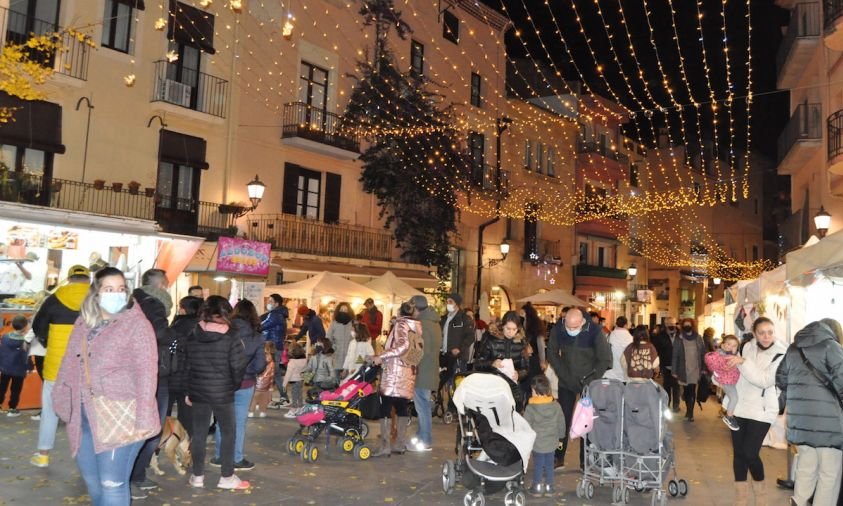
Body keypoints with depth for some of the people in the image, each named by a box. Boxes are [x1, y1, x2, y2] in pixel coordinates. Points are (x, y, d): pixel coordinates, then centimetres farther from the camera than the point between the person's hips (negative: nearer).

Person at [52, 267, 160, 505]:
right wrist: (64, 403, 12)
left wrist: (143, 419, -20)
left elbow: (145, 373, -16)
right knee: (92, 480, 18)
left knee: (112, 483, -5)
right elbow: (70, 364, 17)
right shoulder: (84, 323, 11)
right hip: (85, 415, 7)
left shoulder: (136, 324, -10)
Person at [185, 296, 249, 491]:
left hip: (198, 392, 4)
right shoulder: (231, 340, -14)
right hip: (223, 393, -4)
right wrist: (233, 386, 8)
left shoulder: (193, 337, 0)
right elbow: (238, 368, -11)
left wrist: (189, 391, 15)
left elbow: (187, 365, 6)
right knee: (228, 433, 9)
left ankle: (197, 476, 22)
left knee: (199, 434, 13)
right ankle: (227, 477, 13)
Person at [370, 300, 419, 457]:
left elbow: (403, 346, -22)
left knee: (385, 408, -3)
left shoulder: (401, 324, -8)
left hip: (394, 371, -8)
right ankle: (400, 444, 16)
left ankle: (385, 446, -5)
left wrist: (381, 356, -19)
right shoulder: (416, 326, 13)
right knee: (402, 407, 12)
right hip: (408, 372, 8)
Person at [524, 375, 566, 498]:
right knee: (549, 464, 15)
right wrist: (560, 436, 20)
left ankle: (537, 487, 20)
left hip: (537, 443, -3)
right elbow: (561, 423, 5)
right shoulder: (556, 406, -5)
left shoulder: (530, 408, -17)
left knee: (538, 465, 11)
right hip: (551, 443, 3)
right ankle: (549, 487, 24)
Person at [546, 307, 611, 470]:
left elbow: (605, 359, -11)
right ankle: (559, 458, 18)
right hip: (566, 383, 2)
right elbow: (552, 354, 1)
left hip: (588, 384, -2)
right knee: (563, 420, 6)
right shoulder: (557, 330, -12)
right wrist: (563, 375, -6)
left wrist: (591, 379, -13)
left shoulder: (595, 331, -19)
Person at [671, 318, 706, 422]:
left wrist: (703, 368, 2)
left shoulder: (698, 338, 2)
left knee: (692, 391, -9)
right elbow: (675, 356, -2)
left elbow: (703, 354, 6)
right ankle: (689, 410, 26)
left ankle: (690, 412, -5)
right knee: (686, 391, 10)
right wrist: (674, 371, -4)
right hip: (683, 370, 1)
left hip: (695, 370, 0)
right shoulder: (679, 339, -2)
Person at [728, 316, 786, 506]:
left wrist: (744, 362, -27)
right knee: (738, 452, 7)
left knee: (750, 453, -8)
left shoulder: (780, 354, -10)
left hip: (762, 410, -4)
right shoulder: (746, 347, 2)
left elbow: (764, 380, -22)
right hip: (739, 407, 4)